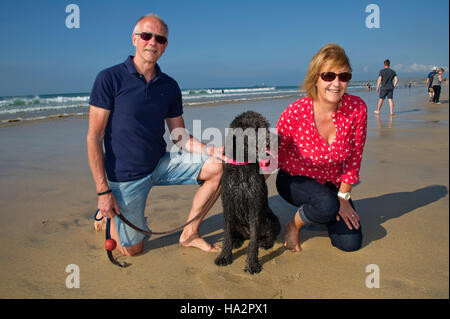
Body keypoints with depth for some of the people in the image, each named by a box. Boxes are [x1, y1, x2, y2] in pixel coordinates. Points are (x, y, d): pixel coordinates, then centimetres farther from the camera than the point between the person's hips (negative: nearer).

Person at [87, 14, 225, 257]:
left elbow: (179, 136, 5)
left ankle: (189, 233, 4)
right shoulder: (109, 79, -13)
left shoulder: (169, 86, 2)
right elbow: (94, 137, -13)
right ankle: (107, 218, 36)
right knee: (132, 250, 3)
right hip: (125, 177, -4)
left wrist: (209, 151, -14)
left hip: (161, 164, 5)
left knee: (221, 167, -10)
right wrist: (103, 191, -16)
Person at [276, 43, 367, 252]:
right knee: (327, 205, -36)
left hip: (332, 183, 4)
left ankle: (319, 213, 27)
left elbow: (354, 157, -6)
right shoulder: (295, 113, -28)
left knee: (351, 243, -3)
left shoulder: (357, 108, -19)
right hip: (295, 180, -4)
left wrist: (343, 197, -4)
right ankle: (294, 225, -1)